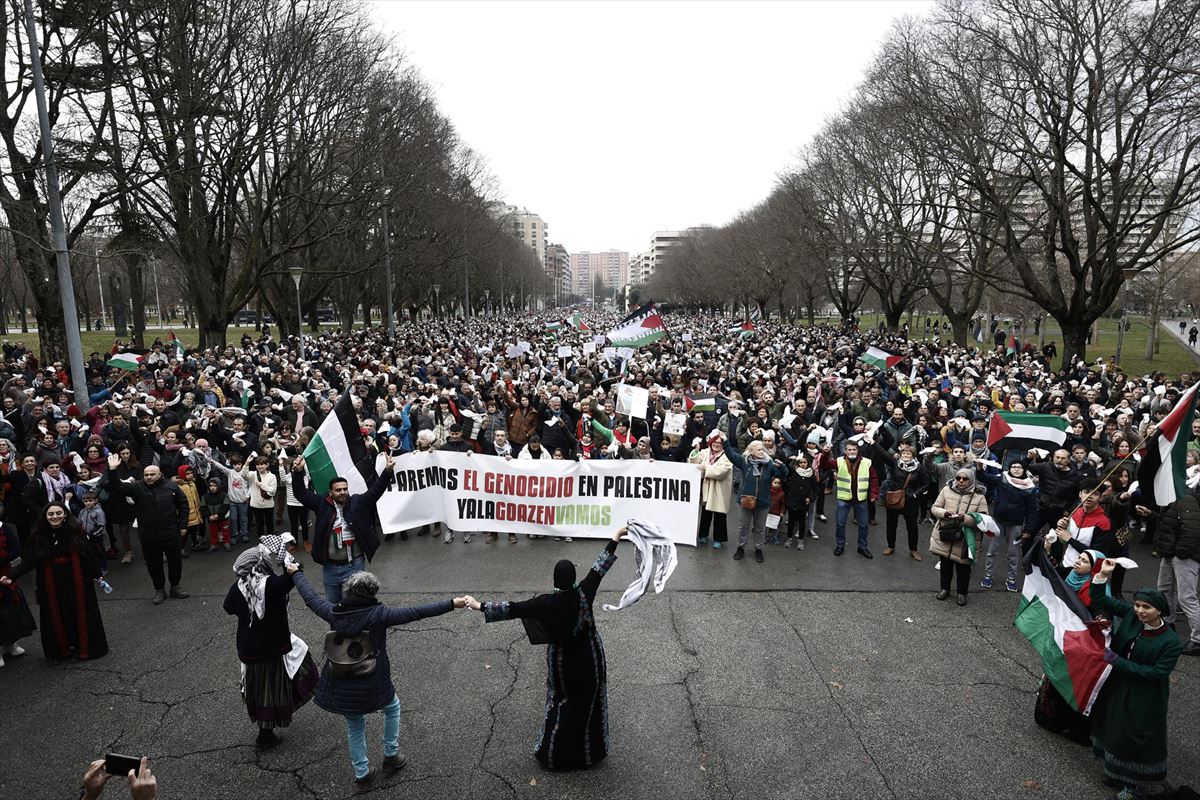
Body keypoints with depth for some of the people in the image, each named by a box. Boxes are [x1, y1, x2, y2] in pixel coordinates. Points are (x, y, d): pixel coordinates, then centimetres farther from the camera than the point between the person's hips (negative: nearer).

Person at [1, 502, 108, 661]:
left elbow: (87, 554, -6)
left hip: (76, 582, -2)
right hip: (52, 586, 2)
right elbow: (29, 561, -8)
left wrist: (96, 574, -1)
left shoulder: (75, 531, -11)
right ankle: (62, 649, 28)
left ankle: (86, 647, 25)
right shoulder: (38, 536, -6)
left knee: (81, 614, 9)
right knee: (56, 617, 11)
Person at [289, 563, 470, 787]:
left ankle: (362, 773, 37)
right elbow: (416, 613, -24)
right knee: (392, 707, 27)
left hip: (340, 685, 4)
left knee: (354, 726, 26)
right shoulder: (378, 614, -21)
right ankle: (391, 757, 36)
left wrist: (296, 573, 23)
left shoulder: (334, 613, -9)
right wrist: (452, 604, -22)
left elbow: (310, 597, 7)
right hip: (372, 685, -4)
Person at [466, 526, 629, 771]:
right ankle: (589, 751, 29)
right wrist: (615, 540, -8)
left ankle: (552, 751, 26)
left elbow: (512, 609, -19)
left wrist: (481, 607, -13)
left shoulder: (545, 603, -20)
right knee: (588, 703, 17)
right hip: (588, 660, 0)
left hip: (560, 660, 0)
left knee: (560, 701, 20)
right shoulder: (583, 594, -20)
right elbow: (599, 568, -14)